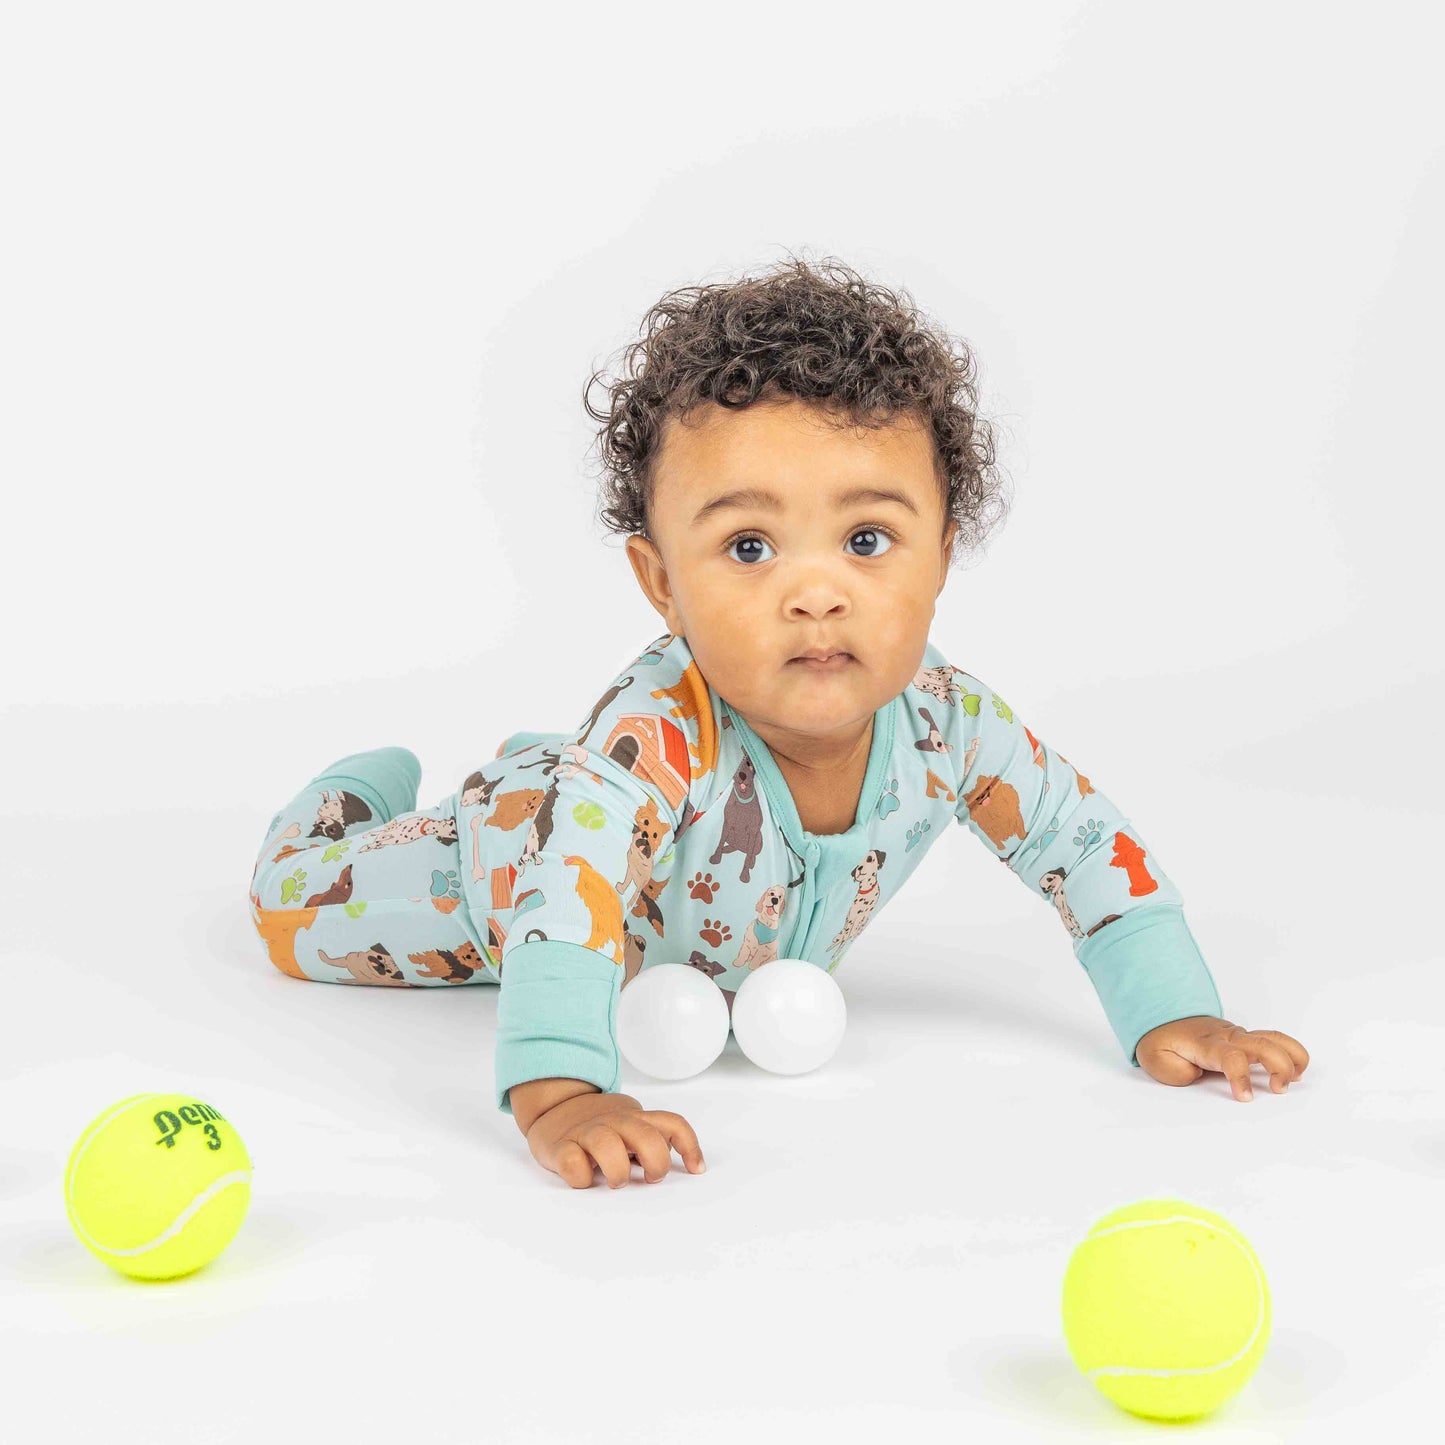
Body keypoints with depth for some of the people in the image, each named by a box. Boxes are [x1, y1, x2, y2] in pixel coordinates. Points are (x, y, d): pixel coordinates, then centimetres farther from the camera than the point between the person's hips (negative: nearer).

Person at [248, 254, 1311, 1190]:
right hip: (526, 849, -5)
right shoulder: (654, 740, -50)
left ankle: (539, 759, 60)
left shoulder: (950, 725, -34)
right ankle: (378, 783, 37)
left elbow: (1090, 848, -21)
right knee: (298, 905, 7)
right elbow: (568, 900, -59)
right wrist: (559, 1095, -73)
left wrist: (1175, 1018, -28)